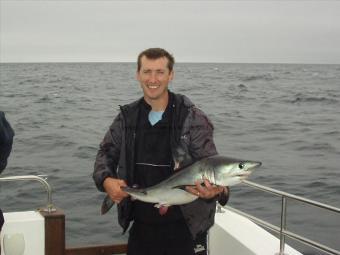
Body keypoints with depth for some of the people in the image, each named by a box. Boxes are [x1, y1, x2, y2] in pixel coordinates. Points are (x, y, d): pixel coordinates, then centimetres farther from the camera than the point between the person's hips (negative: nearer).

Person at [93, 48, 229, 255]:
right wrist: (106, 180, -11)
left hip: (185, 227, -3)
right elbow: (106, 154, 10)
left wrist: (215, 189, -35)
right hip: (141, 224, 4)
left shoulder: (193, 119, -10)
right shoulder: (127, 118, 2)